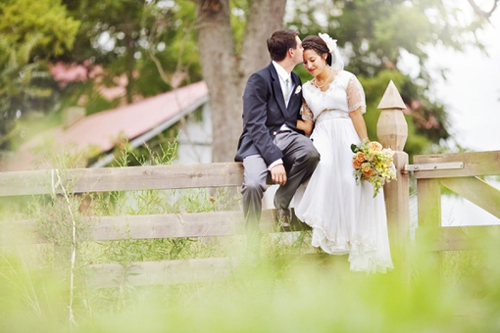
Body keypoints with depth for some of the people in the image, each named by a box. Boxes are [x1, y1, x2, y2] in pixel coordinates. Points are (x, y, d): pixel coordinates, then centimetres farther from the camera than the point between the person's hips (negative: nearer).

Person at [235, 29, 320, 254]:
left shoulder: (296, 81, 17)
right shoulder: (259, 80, -8)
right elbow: (255, 125, -16)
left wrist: (307, 140, 3)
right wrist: (274, 160, -26)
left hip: (287, 138, 6)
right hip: (259, 142, -6)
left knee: (311, 153, -31)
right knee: (253, 185, -34)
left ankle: (282, 201, -6)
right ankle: (253, 247, -18)